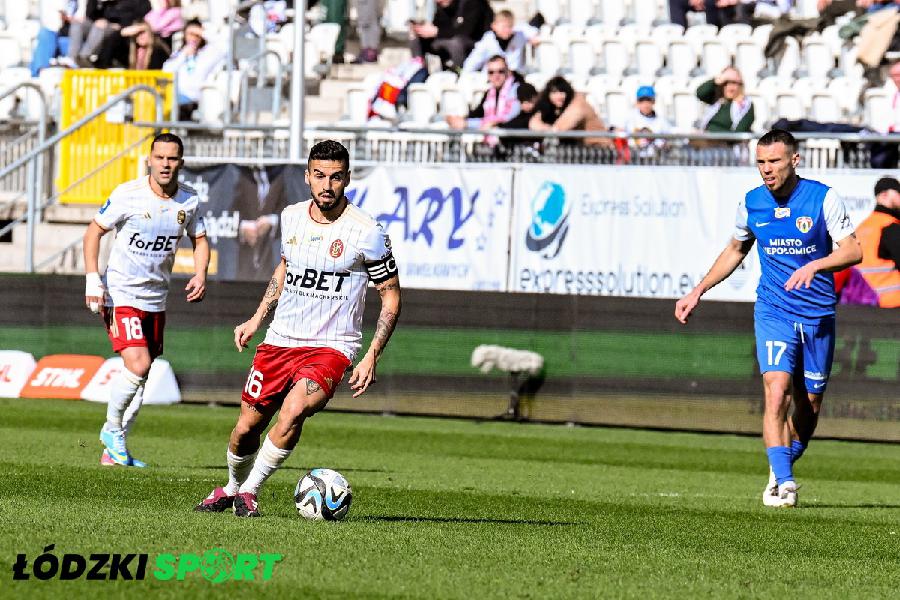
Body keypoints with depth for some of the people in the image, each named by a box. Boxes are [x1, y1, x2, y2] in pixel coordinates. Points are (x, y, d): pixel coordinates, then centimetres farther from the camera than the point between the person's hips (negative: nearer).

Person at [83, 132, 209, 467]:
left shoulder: (189, 201, 0)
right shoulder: (128, 195, -13)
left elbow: (199, 239, 15)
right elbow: (94, 232, -4)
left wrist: (200, 275, -4)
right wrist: (92, 278, -13)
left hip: (156, 299, 5)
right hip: (120, 295, -5)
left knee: (139, 379, 9)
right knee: (137, 365, -21)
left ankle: (114, 448, 22)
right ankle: (112, 429, 1)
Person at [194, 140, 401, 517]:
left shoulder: (367, 232, -12)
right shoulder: (292, 218, 3)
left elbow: (391, 297, -5)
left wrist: (371, 358, -11)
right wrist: (257, 319, 20)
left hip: (331, 347, -5)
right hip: (280, 341, 5)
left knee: (293, 411, -29)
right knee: (247, 427, 6)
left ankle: (249, 491, -11)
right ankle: (231, 488, 35)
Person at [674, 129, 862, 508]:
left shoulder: (823, 198, -8)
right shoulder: (751, 203, 1)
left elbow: (853, 251, -12)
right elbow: (735, 250, 19)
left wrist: (814, 266, -30)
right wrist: (698, 292, 15)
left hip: (818, 316, 0)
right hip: (773, 313, 0)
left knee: (809, 406, 6)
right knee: (777, 392, -20)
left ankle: (782, 471, 29)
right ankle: (782, 482, -21)